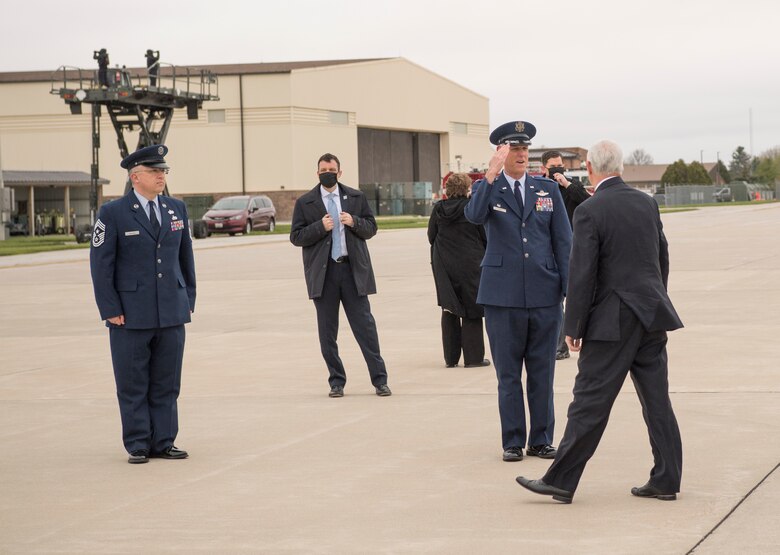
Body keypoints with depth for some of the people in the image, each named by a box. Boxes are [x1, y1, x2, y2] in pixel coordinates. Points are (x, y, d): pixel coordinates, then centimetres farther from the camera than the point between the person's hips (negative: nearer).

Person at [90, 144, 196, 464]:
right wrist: (111, 310, -9)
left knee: (167, 384, 7)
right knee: (133, 386, 2)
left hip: (172, 314, 4)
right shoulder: (113, 214, -4)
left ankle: (163, 443, 15)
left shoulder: (177, 209, 10)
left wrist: (188, 301, 11)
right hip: (131, 317, -4)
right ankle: (138, 446, 10)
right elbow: (101, 264, -5)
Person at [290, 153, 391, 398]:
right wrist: (320, 227, -14)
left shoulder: (356, 198, 9)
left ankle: (380, 380, 1)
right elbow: (296, 237, 1)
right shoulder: (305, 203, 5)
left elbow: (371, 228, 10)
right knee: (327, 332, 4)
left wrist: (354, 222, -10)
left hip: (353, 269, 0)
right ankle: (336, 382, 13)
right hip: (323, 274, 0)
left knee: (365, 325, -3)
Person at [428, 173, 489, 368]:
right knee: (472, 310, 4)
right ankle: (473, 356, 2)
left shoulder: (438, 209, -1)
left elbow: (431, 236, 6)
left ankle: (451, 357, 12)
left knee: (449, 311, 11)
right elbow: (486, 236, -6)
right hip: (470, 264, -4)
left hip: (444, 265, 4)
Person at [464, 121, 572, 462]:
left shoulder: (548, 190, 9)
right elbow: (474, 216, -20)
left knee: (542, 373, 6)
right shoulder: (486, 189, 3)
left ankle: (541, 440, 14)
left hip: (544, 295, 2)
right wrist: (491, 175, -32)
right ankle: (513, 442, 11)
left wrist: (570, 290, 0)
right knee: (508, 373, 4)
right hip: (503, 296, -2)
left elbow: (563, 242, 7)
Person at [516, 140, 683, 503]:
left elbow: (582, 275, -14)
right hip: (652, 316, 6)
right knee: (656, 399, 9)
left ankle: (561, 481, 2)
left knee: (589, 403, -3)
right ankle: (666, 480, 13)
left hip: (613, 321, -6)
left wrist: (574, 328, -7)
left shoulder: (589, 212, -12)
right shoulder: (647, 204, 8)